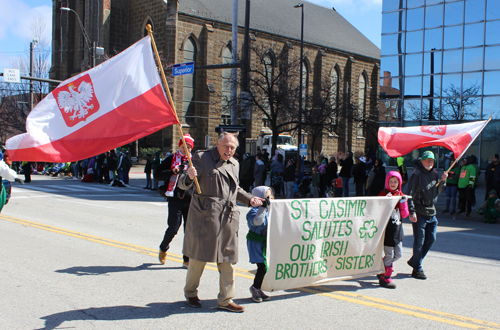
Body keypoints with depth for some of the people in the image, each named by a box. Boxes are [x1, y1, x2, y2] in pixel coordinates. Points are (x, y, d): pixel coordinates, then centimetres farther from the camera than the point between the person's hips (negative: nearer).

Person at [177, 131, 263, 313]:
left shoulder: (234, 164, 17)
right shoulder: (201, 158, -2)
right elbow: (182, 184, -5)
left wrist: (249, 199, 13)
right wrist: (189, 177, -28)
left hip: (228, 219, 5)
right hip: (205, 217, -5)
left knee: (227, 260, 6)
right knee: (199, 257, 5)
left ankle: (225, 299, 16)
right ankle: (190, 293, 26)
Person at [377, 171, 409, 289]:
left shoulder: (400, 195, 10)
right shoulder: (383, 194, -6)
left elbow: (404, 215, 8)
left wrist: (403, 201, -6)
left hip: (397, 229, 6)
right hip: (387, 229, -6)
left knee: (398, 254, 11)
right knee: (389, 254, -3)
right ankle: (385, 278, 11)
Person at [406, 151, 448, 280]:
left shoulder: (434, 173, 11)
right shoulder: (417, 174, -10)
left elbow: (437, 192, 20)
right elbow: (409, 194, -14)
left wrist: (443, 181, 1)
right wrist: (412, 211, -19)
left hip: (431, 213, 8)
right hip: (419, 213, -7)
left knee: (431, 239, 12)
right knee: (419, 241, -2)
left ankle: (414, 260, 28)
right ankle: (417, 269, 9)